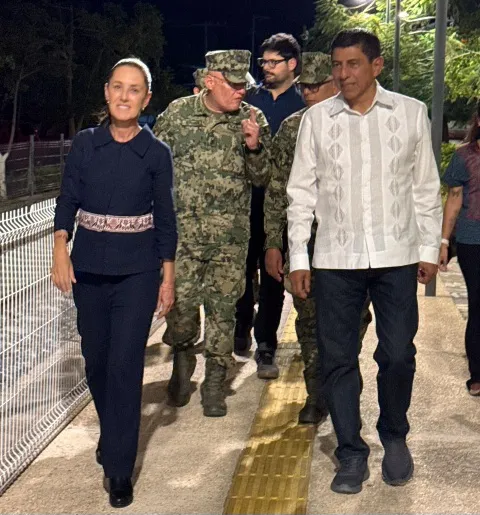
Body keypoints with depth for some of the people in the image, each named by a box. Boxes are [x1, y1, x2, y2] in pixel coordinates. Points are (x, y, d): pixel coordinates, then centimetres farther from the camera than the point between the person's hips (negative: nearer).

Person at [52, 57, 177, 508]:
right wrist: (60, 250, -12)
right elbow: (67, 201, 2)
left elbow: (165, 218, 1)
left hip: (137, 272, -2)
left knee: (125, 366, -6)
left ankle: (118, 469, 5)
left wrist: (168, 277, 0)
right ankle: (112, 436, 39)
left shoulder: (156, 152, -2)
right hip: (89, 269, 2)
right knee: (96, 361, 13)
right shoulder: (84, 144, 1)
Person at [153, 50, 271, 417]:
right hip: (182, 230, 0)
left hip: (231, 235, 1)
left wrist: (254, 147, -13)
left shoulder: (253, 119, 3)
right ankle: (183, 360, 31)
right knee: (181, 303, 1)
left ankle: (215, 384, 18)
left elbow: (262, 179, 4)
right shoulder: (177, 113, 1)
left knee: (223, 307, 4)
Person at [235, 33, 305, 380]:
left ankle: (266, 347, 14)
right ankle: (241, 332, 28)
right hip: (245, 197, 2)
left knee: (272, 276, 5)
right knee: (242, 268, 9)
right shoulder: (249, 99, 9)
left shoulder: (304, 106, 1)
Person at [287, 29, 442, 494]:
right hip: (335, 259, 1)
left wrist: (429, 248, 5)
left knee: (398, 356, 3)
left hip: (397, 256, 0)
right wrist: (297, 257, 1)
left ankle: (394, 437, 30)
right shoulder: (316, 119, 2)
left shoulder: (411, 112, 3)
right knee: (337, 359, 5)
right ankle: (352, 454, 20)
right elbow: (302, 191, 4)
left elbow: (425, 187, 7)